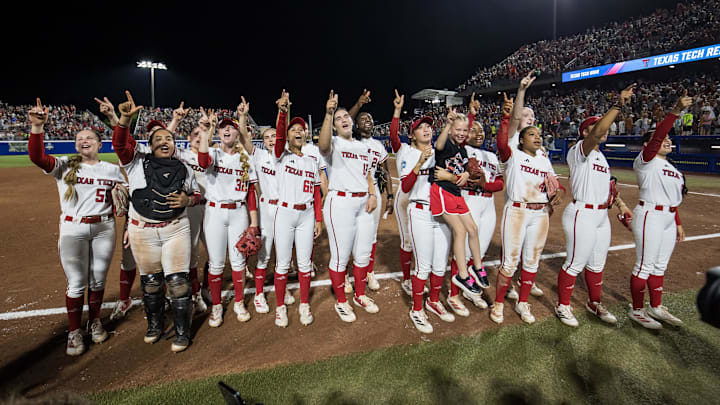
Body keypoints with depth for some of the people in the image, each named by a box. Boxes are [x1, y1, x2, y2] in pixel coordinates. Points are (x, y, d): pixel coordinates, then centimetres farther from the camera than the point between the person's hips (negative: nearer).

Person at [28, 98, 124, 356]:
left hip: (104, 229, 2)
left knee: (98, 280, 13)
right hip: (72, 230, -2)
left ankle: (95, 321, 33)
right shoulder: (64, 166, 0)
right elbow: (37, 157, -19)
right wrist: (37, 127, -30)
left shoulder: (112, 170, 6)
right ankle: (74, 332, 20)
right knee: (76, 284, 5)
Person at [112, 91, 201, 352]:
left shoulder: (184, 169, 7)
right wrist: (125, 118, -31)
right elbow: (120, 143, -15)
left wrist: (187, 200, -9)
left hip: (176, 229, 0)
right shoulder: (137, 162, 2)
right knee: (150, 281, 13)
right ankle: (154, 324, 35)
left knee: (178, 280, -2)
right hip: (143, 230, 0)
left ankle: (182, 331, 13)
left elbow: (197, 195, 14)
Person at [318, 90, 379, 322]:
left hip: (363, 203, 7)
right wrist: (328, 113, -36)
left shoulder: (361, 146, 18)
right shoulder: (333, 143, -2)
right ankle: (341, 302, 18)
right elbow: (323, 146, -28)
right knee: (340, 257, 0)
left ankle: (360, 296, 32)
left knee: (363, 254, 14)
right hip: (340, 202, -6)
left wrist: (372, 194, 5)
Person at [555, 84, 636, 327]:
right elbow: (598, 133, -29)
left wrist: (620, 204, 12)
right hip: (582, 215, -9)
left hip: (602, 216, 9)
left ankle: (595, 304, 34)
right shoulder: (579, 151, -10)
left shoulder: (600, 156, 18)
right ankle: (563, 307, 14)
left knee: (597, 264, 18)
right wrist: (618, 105, -31)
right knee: (575, 264, -1)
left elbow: (606, 184, 23)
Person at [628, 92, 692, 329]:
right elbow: (657, 136, -24)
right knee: (645, 266, -3)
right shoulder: (646, 160, -6)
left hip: (668, 219, 9)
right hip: (650, 216, -9)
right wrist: (676, 111, -33)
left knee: (660, 266, 16)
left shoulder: (671, 167, 18)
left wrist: (678, 223, 17)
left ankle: (656, 308, 29)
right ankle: (637, 311, 8)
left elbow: (672, 199, 20)